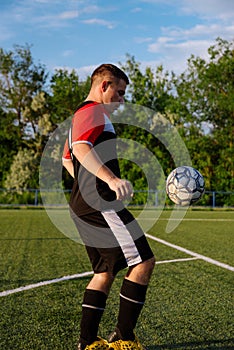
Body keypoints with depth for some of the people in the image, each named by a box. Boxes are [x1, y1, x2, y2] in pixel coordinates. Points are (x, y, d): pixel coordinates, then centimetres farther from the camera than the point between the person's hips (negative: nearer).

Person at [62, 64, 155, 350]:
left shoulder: (80, 115, 24)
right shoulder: (94, 112, -9)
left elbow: (67, 158, 35)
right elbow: (82, 149, -28)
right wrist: (112, 179, -40)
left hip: (84, 204, 11)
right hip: (101, 204, -11)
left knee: (106, 270, 13)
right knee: (144, 262, -9)